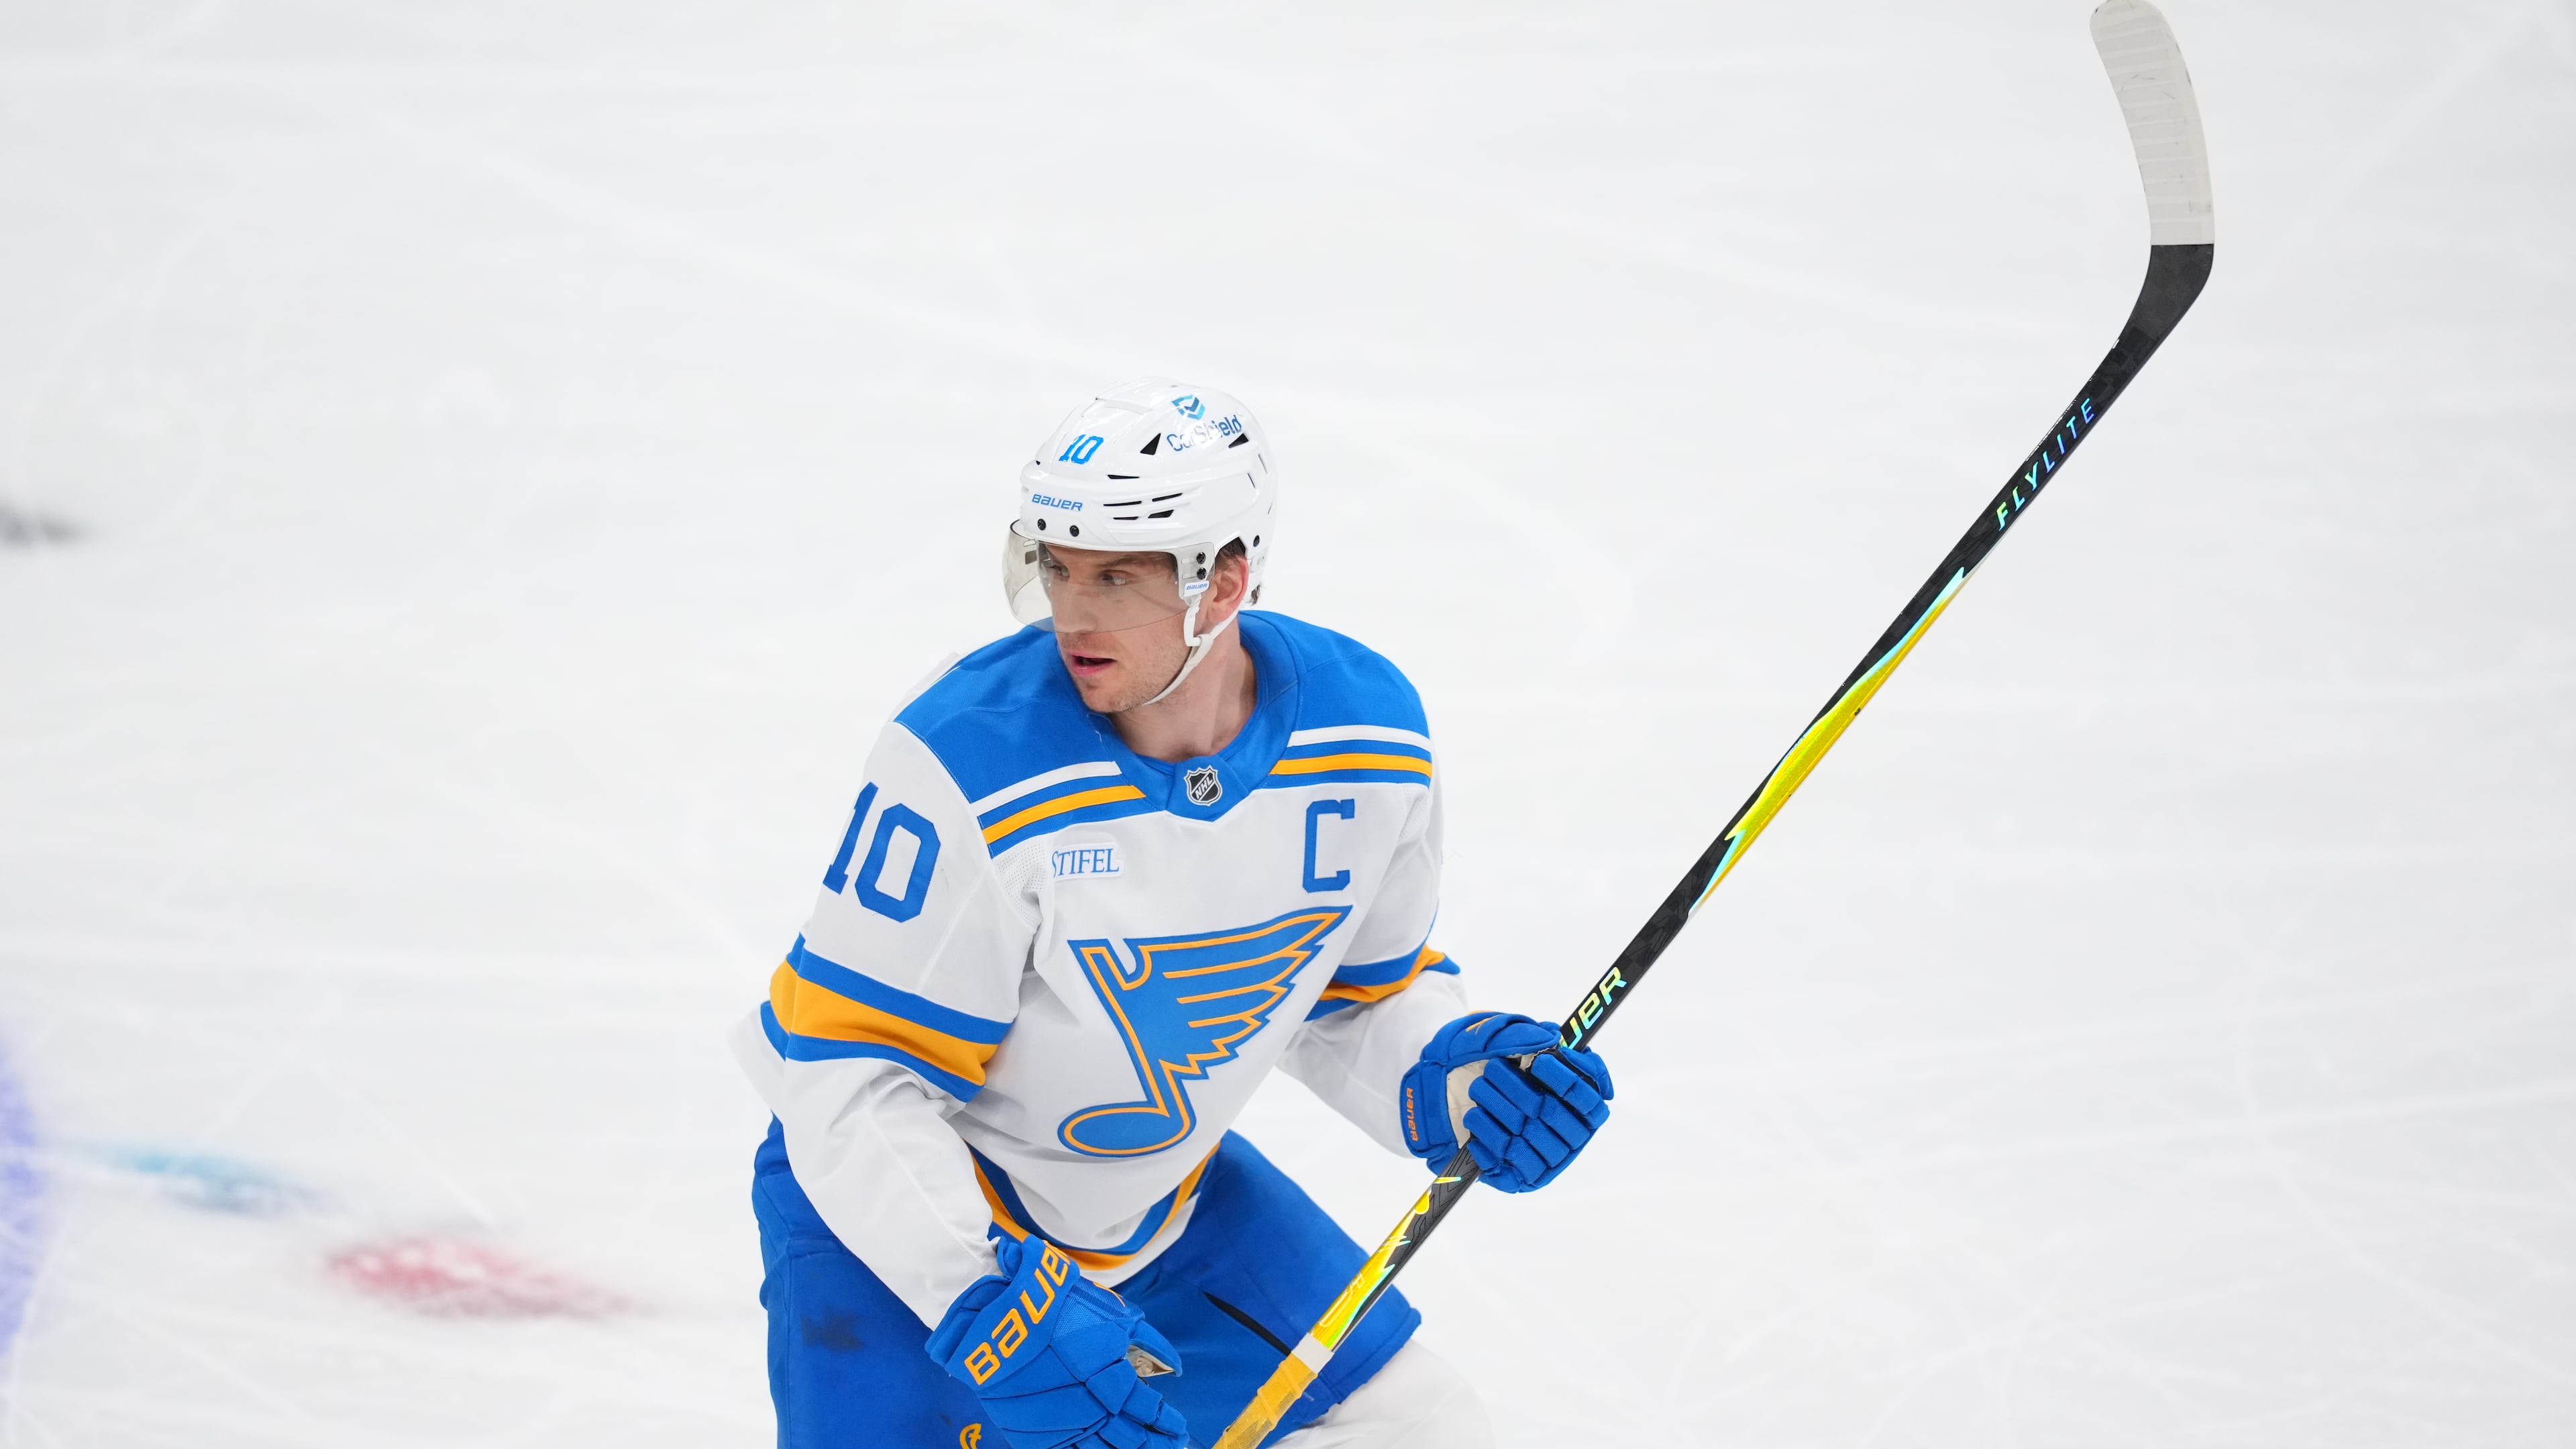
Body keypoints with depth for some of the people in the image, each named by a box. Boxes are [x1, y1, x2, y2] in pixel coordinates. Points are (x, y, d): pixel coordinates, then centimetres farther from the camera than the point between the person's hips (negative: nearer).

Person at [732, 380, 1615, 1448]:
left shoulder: (1367, 734, -13)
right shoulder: (970, 767, -30)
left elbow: (1361, 985, 5)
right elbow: (845, 1074, -25)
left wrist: (1449, 1080, -16)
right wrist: (995, 1305, -33)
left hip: (1163, 1194, 5)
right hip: (904, 1209, -5)